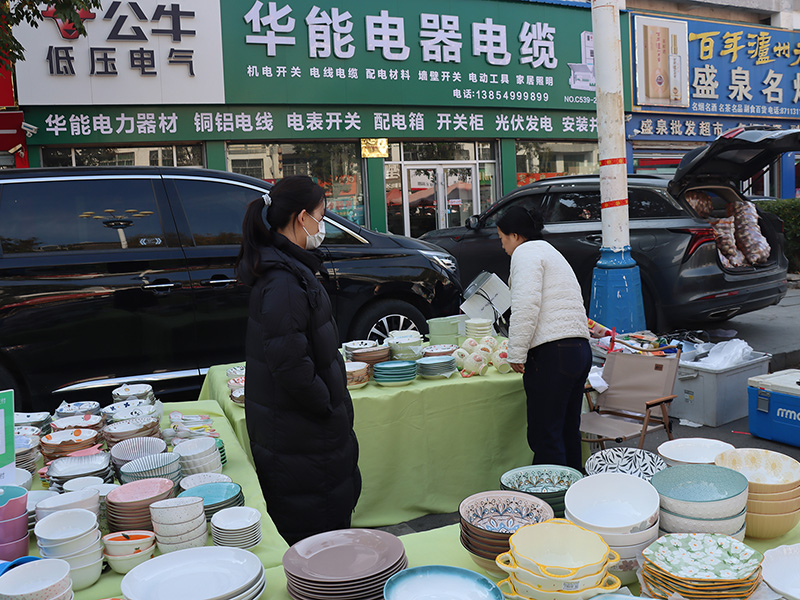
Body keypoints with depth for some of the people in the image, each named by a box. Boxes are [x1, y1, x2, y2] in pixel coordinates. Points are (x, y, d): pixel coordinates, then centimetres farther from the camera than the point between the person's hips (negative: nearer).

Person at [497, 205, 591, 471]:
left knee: (544, 436, -5)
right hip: (580, 349, 10)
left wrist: (516, 354, -12)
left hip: (552, 352, -10)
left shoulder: (526, 252, -3)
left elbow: (526, 307, -17)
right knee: (568, 431, 15)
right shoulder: (549, 251, 26)